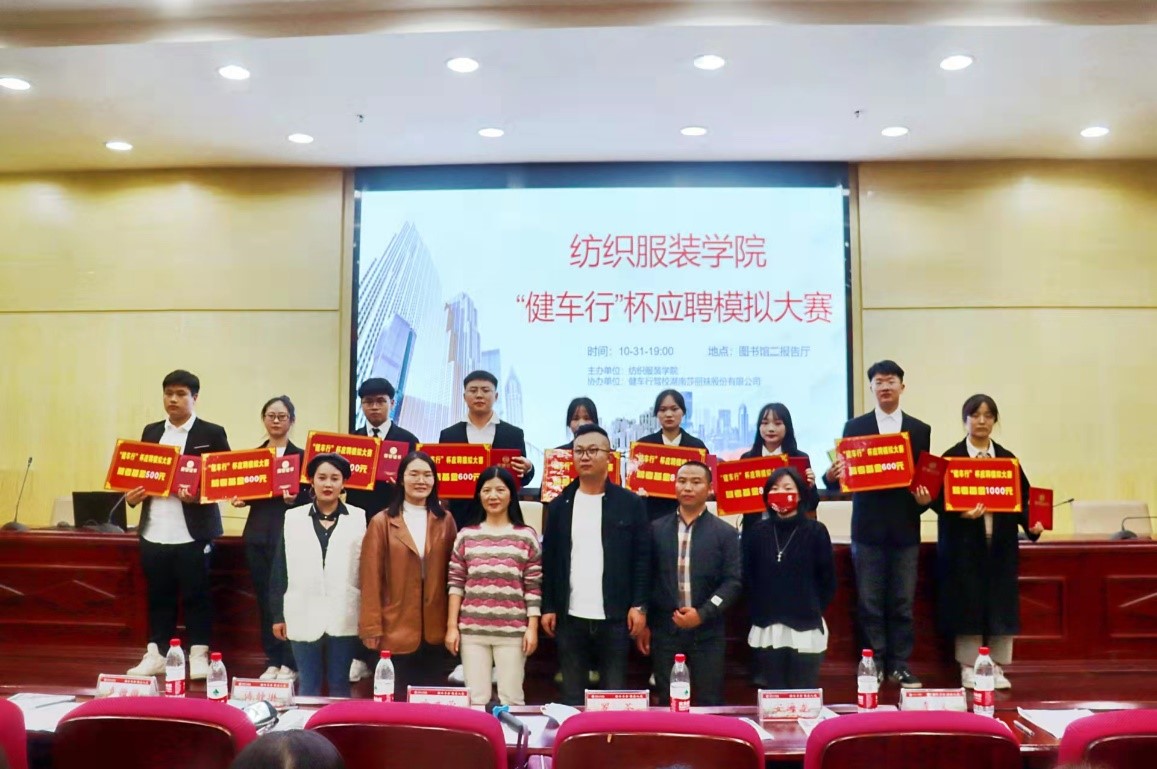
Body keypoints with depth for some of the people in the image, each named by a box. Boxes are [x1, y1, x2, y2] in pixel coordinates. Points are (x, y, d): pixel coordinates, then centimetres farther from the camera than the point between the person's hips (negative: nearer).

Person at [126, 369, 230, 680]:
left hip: (193, 532, -4)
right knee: (158, 595, 10)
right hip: (154, 531, 4)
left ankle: (199, 656, 11)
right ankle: (155, 655, 20)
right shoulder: (151, 431, 14)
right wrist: (132, 495, -3)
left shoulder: (212, 433, -1)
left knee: (196, 595, 2)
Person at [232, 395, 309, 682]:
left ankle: (289, 663, 9)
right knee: (264, 599, 9)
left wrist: (294, 499, -24)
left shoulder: (301, 455, -2)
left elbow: (311, 498, -5)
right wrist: (238, 499, -7)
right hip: (257, 534, 5)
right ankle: (272, 661, 18)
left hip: (289, 535, -4)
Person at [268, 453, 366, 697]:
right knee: (307, 686, 11)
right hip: (304, 618, 1)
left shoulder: (359, 518, 0)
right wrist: (278, 614, 4)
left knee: (339, 685, 11)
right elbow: (280, 571, 6)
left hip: (343, 619, -1)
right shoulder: (293, 518, 3)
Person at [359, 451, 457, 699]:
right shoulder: (382, 522, -1)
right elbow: (372, 579, -3)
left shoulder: (445, 522, 8)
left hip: (436, 630, 2)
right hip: (396, 629, -2)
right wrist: (372, 627, -6)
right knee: (398, 700, 6)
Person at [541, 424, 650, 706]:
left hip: (615, 617, -1)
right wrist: (548, 607, 1)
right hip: (570, 617, 2)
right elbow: (549, 559, 7)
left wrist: (639, 605, -6)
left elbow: (642, 557, 0)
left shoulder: (630, 503, 1)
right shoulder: (560, 505, 6)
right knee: (571, 695, 9)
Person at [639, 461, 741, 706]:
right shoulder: (656, 529, 6)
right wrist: (644, 623, 5)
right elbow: (647, 577, 8)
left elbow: (734, 581, -5)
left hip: (707, 632, -1)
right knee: (667, 703, 8)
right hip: (664, 630, 1)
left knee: (709, 703, 4)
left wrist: (702, 614, -14)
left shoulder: (725, 533, 1)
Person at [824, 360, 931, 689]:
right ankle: (874, 663, 15)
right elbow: (845, 474, -1)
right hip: (868, 528, -1)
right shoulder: (854, 427, 4)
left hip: (905, 528, 1)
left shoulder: (920, 430, 7)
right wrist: (831, 475, -23)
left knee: (903, 602, 7)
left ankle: (900, 665, 17)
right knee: (869, 602, 5)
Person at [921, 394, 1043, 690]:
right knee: (967, 605, -1)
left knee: (1000, 605, 4)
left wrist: (1031, 523, -10)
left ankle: (997, 669, 15)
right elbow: (940, 499, -4)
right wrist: (961, 513, -21)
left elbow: (1022, 498, 8)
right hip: (964, 543, -3)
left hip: (1001, 543, 3)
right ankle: (968, 669, 11)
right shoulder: (951, 457, -1)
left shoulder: (1007, 458, 10)